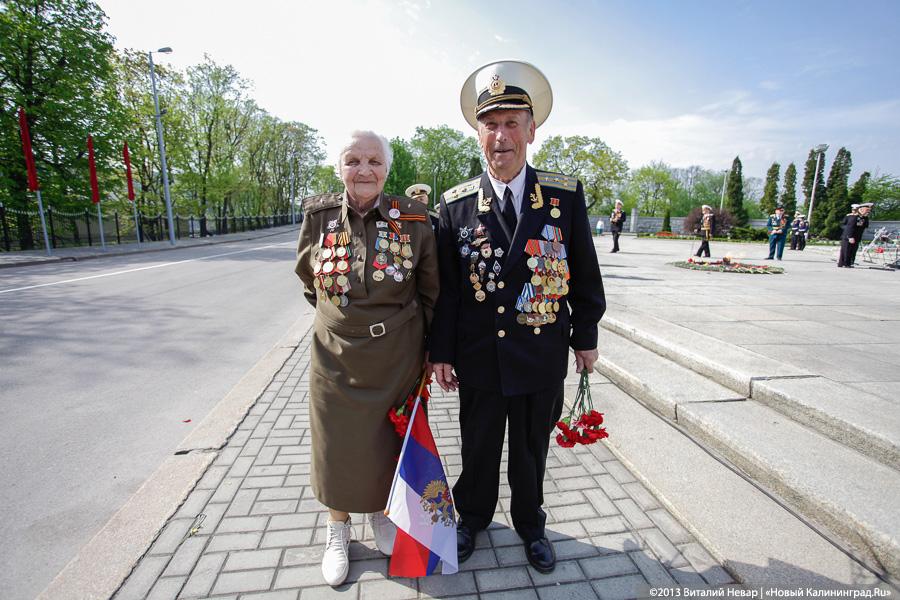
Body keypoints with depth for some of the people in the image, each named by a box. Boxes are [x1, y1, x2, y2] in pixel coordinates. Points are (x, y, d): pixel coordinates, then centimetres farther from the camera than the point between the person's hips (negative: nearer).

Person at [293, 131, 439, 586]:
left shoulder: (413, 219, -10)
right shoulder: (318, 216, -6)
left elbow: (430, 291, 1)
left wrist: (428, 349, 3)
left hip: (396, 357, 0)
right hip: (336, 358, 1)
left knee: (389, 439, 18)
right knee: (337, 445, 15)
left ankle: (380, 512, 49)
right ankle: (338, 527, 44)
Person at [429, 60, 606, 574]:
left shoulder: (566, 194, -4)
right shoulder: (455, 204, -5)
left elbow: (584, 272, 2)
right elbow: (446, 286, -2)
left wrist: (585, 337, 5)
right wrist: (442, 352, -2)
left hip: (543, 357, 1)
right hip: (479, 357, 0)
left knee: (532, 450, 19)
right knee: (478, 448, 19)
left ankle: (531, 525, 47)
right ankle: (473, 518, 47)